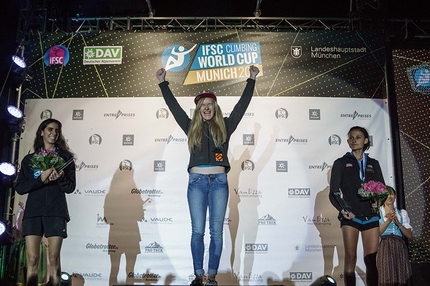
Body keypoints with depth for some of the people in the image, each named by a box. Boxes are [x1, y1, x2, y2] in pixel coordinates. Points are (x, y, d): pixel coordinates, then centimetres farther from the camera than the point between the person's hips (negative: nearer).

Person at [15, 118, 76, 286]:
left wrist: (60, 178, -15)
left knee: (54, 260, -2)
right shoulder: (29, 159, 13)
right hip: (33, 212, 1)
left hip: (56, 212, -1)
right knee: (32, 260, -2)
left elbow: (70, 187, 5)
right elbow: (19, 188, 4)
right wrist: (40, 179, -12)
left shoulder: (65, 157, 10)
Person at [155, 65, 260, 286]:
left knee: (216, 231, 2)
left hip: (219, 182, 0)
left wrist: (251, 80, 9)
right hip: (197, 182, 1)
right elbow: (174, 106, 14)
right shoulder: (191, 127, 11)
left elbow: (242, 104, 10)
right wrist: (163, 83, 16)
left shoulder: (225, 127, 10)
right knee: (197, 231, 2)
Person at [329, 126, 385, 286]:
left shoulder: (373, 164, 17)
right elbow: (334, 192, 2)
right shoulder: (341, 163, 8)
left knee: (372, 260, -1)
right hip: (350, 216, -2)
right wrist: (343, 209, -13)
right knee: (350, 257, -5)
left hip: (371, 216, 2)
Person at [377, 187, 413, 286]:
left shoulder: (402, 213, 16)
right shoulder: (377, 212, 7)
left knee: (402, 277, -3)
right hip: (385, 247, -3)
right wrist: (388, 220, -13)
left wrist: (398, 224, -6)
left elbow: (409, 235, 9)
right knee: (387, 278, -9)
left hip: (399, 247, 3)